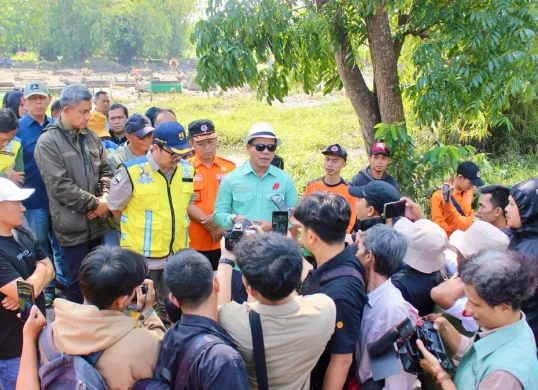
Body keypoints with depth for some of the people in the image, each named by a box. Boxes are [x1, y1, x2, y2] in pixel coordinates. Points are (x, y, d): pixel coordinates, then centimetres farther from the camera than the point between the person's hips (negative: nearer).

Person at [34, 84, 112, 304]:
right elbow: (60, 186, -19)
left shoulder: (91, 137, 7)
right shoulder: (48, 142, -13)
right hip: (73, 224, -6)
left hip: (96, 222, 6)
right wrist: (95, 204, -14)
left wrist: (105, 199, -7)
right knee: (78, 279, 3)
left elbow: (105, 171, 11)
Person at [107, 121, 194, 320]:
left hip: (177, 254, 4)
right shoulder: (132, 171, -15)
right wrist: (137, 230, 6)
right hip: (142, 255, -4)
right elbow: (115, 207, -2)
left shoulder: (187, 170, 1)